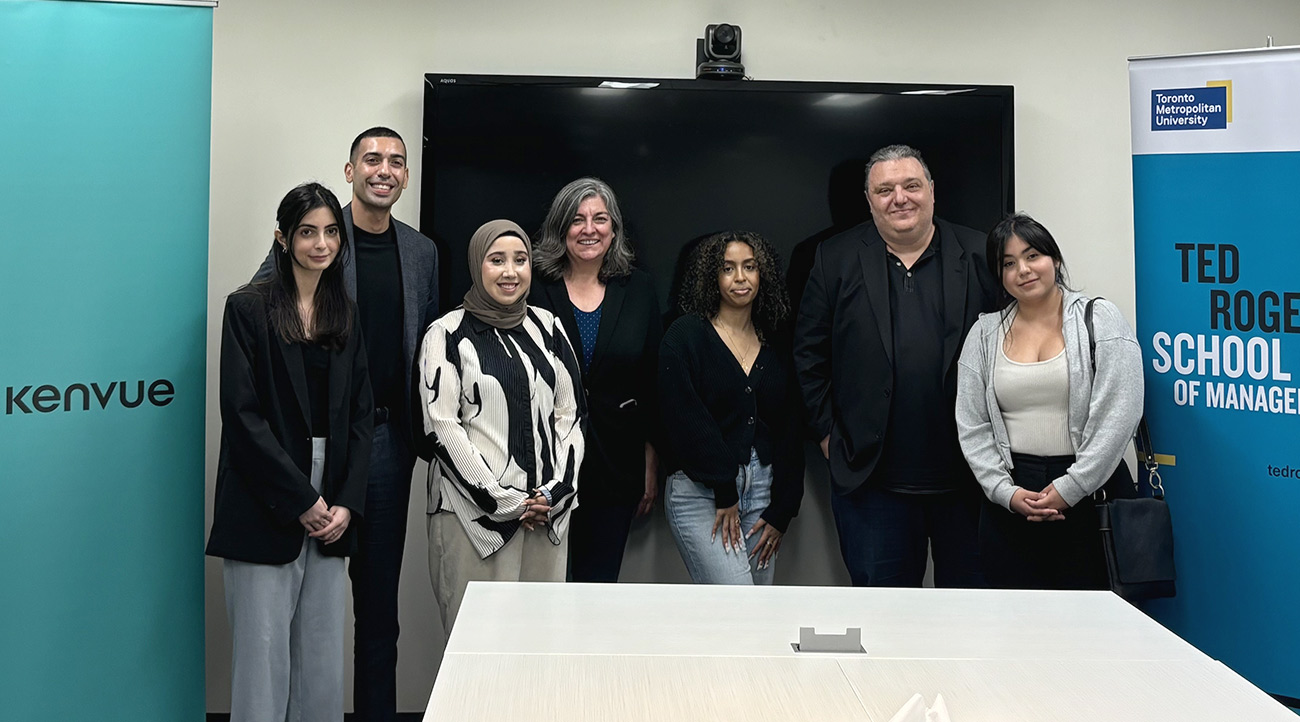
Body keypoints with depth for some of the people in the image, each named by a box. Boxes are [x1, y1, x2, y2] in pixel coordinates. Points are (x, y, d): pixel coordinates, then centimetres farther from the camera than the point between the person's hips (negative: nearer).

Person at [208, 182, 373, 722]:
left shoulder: (346, 315, 13)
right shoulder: (248, 308, -2)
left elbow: (360, 415, 9)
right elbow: (242, 414, -10)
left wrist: (347, 504, -3)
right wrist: (300, 500, -13)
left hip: (331, 509, 5)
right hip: (266, 510, -4)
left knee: (322, 657, 8)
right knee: (262, 656, -2)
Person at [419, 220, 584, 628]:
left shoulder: (547, 327, 13)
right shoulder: (448, 334, 0)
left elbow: (570, 413, 11)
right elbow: (443, 427, -6)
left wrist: (555, 491, -1)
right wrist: (504, 502, -10)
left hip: (548, 510, 4)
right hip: (474, 510, -4)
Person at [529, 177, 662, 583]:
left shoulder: (638, 289, 4)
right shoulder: (535, 288, -3)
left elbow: (654, 379, 6)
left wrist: (651, 460, 4)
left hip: (617, 462, 2)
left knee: (601, 581, 10)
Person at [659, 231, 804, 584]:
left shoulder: (775, 347, 13)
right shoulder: (685, 335, -1)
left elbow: (790, 433, 11)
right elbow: (684, 419, -10)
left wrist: (780, 513, 4)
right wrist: (723, 492, -12)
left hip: (762, 490, 5)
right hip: (700, 491, -5)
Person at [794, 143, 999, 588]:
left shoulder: (978, 257, 3)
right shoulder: (836, 260, 4)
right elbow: (809, 353, 6)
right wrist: (826, 431, 2)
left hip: (968, 475, 1)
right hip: (873, 479, 0)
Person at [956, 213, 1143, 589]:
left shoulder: (1099, 319, 1)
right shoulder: (985, 333, 10)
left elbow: (1118, 415, -7)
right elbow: (972, 428, 6)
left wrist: (1069, 488, -11)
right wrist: (1006, 492, -5)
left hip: (1089, 497, -2)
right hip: (1009, 504, 2)